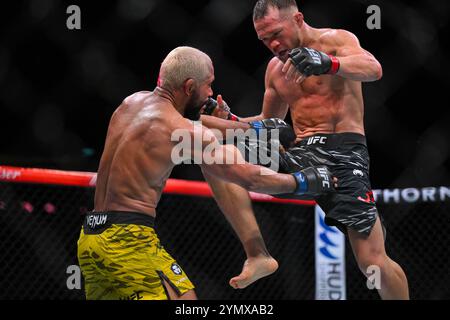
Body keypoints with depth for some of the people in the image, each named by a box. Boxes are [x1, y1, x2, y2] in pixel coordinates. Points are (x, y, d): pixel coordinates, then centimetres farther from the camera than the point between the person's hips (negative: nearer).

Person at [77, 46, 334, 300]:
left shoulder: (132, 103, 13)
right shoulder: (181, 130, -10)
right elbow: (248, 177, -6)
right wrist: (302, 182, 8)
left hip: (91, 236, 9)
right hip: (128, 239, -9)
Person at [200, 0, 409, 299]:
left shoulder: (335, 40, -2)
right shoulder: (275, 68, 18)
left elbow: (373, 69, -23)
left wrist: (328, 63, -42)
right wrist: (229, 120, 12)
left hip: (343, 153, -6)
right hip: (301, 154, 6)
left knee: (373, 261, -17)